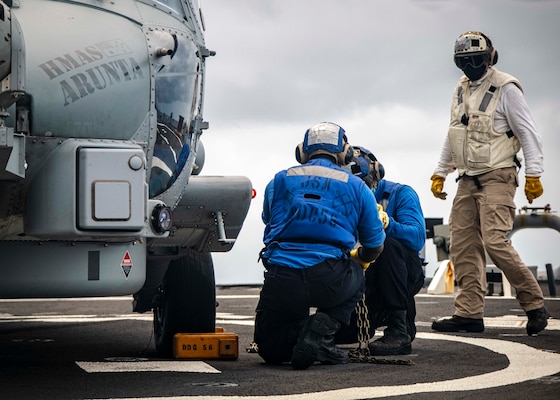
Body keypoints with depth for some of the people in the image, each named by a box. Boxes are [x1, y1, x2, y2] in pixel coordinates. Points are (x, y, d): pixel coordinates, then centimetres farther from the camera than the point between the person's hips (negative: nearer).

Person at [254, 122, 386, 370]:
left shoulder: (280, 180, 17)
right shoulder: (356, 186, 14)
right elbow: (374, 245, 21)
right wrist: (359, 260, 45)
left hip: (280, 278, 3)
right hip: (331, 280, -2)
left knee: (270, 349, 27)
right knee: (355, 278, 35)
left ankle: (300, 330, -9)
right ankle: (322, 330, 6)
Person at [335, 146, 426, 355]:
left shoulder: (400, 194, -9)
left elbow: (417, 238, -25)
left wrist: (386, 222, -42)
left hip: (404, 273, -4)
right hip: (365, 279, 4)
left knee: (388, 243, -35)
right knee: (338, 330, -16)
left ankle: (400, 330, -31)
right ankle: (381, 314, 20)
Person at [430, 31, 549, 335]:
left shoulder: (505, 88, -7)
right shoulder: (461, 91, 15)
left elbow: (528, 133, -9)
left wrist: (533, 174, -15)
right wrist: (440, 173, 23)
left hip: (497, 177, -7)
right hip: (467, 179, 7)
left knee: (495, 241, -17)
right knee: (463, 247, 1)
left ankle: (534, 304, -4)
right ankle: (469, 313, 5)